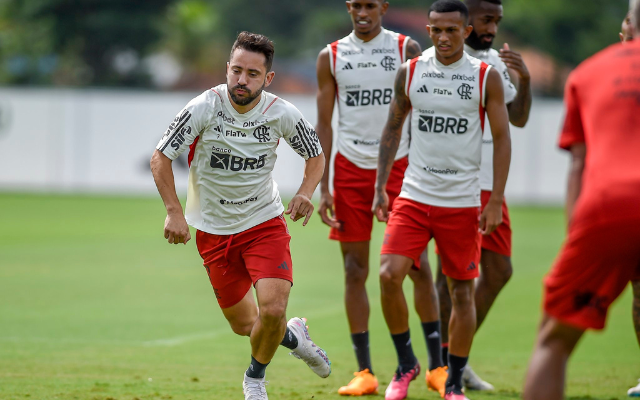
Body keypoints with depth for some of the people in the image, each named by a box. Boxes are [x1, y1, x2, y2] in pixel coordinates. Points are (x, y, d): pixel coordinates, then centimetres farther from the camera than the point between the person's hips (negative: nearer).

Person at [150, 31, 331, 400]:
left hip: (265, 222, 0)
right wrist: (174, 212, -19)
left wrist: (305, 194, -13)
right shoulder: (204, 108, -18)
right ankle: (293, 337, 41)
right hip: (214, 229, 0)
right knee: (243, 324, 7)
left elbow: (316, 154, 6)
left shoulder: (282, 114, -12)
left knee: (273, 310, -19)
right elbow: (161, 157, -9)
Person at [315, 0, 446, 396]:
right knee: (355, 270, 1)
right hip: (351, 170, 1)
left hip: (399, 167, -1)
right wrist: (323, 188, 1)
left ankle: (438, 365, 6)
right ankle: (365, 372, 5)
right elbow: (324, 125, 7)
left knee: (417, 266, -2)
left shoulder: (407, 49, 1)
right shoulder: (332, 56, 5)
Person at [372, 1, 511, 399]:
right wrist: (380, 187, 5)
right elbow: (392, 129, 12)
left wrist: (497, 201, -8)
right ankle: (406, 363, 6)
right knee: (389, 275, -14)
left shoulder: (486, 77, -3)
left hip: (463, 202, -1)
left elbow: (502, 137, -1)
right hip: (414, 197, 1)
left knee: (462, 291, 3)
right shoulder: (410, 72, 3)